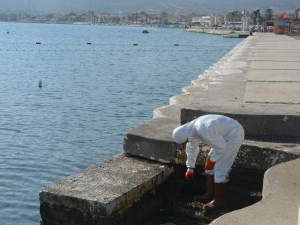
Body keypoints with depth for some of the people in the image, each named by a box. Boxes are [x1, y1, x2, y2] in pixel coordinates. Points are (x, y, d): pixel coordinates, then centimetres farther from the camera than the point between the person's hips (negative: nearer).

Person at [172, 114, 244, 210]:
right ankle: (210, 194, 18)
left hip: (234, 135, -10)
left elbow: (221, 146, -25)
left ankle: (219, 199, 0)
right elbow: (191, 149, 15)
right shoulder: (190, 129, -2)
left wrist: (212, 160, -13)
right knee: (211, 165, 10)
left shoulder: (203, 131, -33)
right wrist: (190, 168, 23)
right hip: (224, 135, 10)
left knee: (220, 168, -10)